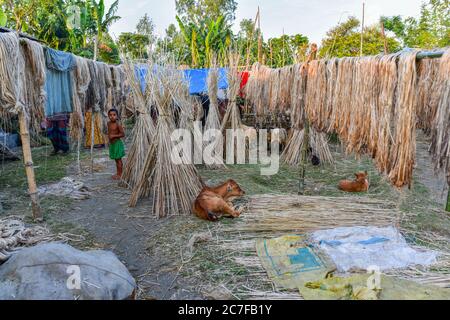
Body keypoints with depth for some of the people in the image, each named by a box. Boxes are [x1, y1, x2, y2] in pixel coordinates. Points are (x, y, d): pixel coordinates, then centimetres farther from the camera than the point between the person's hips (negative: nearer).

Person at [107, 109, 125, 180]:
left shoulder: (117, 124, -16)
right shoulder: (109, 123, 6)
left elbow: (123, 134, -18)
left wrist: (114, 136, -20)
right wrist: (109, 136, 8)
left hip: (117, 143, -8)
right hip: (111, 143, 8)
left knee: (119, 159, -1)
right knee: (116, 160, 15)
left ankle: (120, 175, 7)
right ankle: (118, 174, 25)